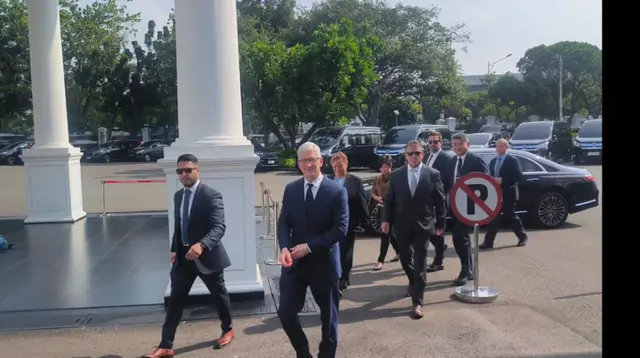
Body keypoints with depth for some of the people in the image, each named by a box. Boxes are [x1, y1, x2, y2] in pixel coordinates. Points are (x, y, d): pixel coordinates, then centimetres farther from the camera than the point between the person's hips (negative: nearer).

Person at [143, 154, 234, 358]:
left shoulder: (211, 195, -16)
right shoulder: (178, 196, 7)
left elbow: (219, 227, -26)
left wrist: (201, 245, -41)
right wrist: (174, 249, 14)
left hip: (206, 255, -5)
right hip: (183, 255, 5)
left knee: (219, 295, 14)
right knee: (175, 300, 2)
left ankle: (228, 330, 38)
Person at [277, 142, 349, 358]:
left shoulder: (337, 191, -9)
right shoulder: (290, 189, 3)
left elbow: (341, 229, -15)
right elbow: (283, 223, 3)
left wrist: (309, 246, -19)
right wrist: (284, 247, -17)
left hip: (323, 263, -3)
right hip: (295, 261, 3)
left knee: (328, 316, 12)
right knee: (286, 313, 3)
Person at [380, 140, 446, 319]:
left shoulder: (433, 174, -4)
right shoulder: (396, 175, 1)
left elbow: (440, 200, 0)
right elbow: (389, 199, 3)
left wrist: (441, 223, 0)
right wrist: (386, 219, -4)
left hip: (423, 225, -2)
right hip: (402, 224, 2)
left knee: (420, 264, -1)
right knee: (405, 258, 16)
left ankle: (417, 303, 4)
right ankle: (413, 283, 46)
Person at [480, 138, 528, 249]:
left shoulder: (512, 161, -7)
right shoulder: (493, 161, 14)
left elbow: (518, 176, -15)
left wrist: (502, 180, -22)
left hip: (507, 194, -6)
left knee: (511, 216, 3)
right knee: (494, 218, 3)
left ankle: (523, 237, 23)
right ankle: (488, 242, 4)